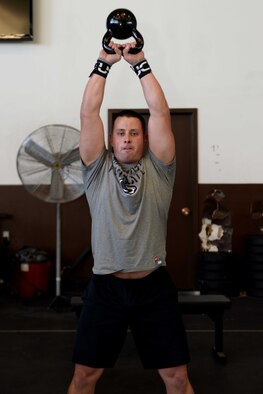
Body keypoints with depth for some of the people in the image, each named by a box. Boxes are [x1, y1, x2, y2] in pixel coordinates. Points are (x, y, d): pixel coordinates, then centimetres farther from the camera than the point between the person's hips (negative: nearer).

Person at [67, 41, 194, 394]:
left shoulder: (157, 169, 3)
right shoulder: (98, 170, 3)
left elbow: (160, 114, -5)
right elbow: (88, 114, -3)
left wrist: (141, 64, -3)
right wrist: (103, 64, -2)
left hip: (154, 288, 0)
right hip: (106, 288, 0)